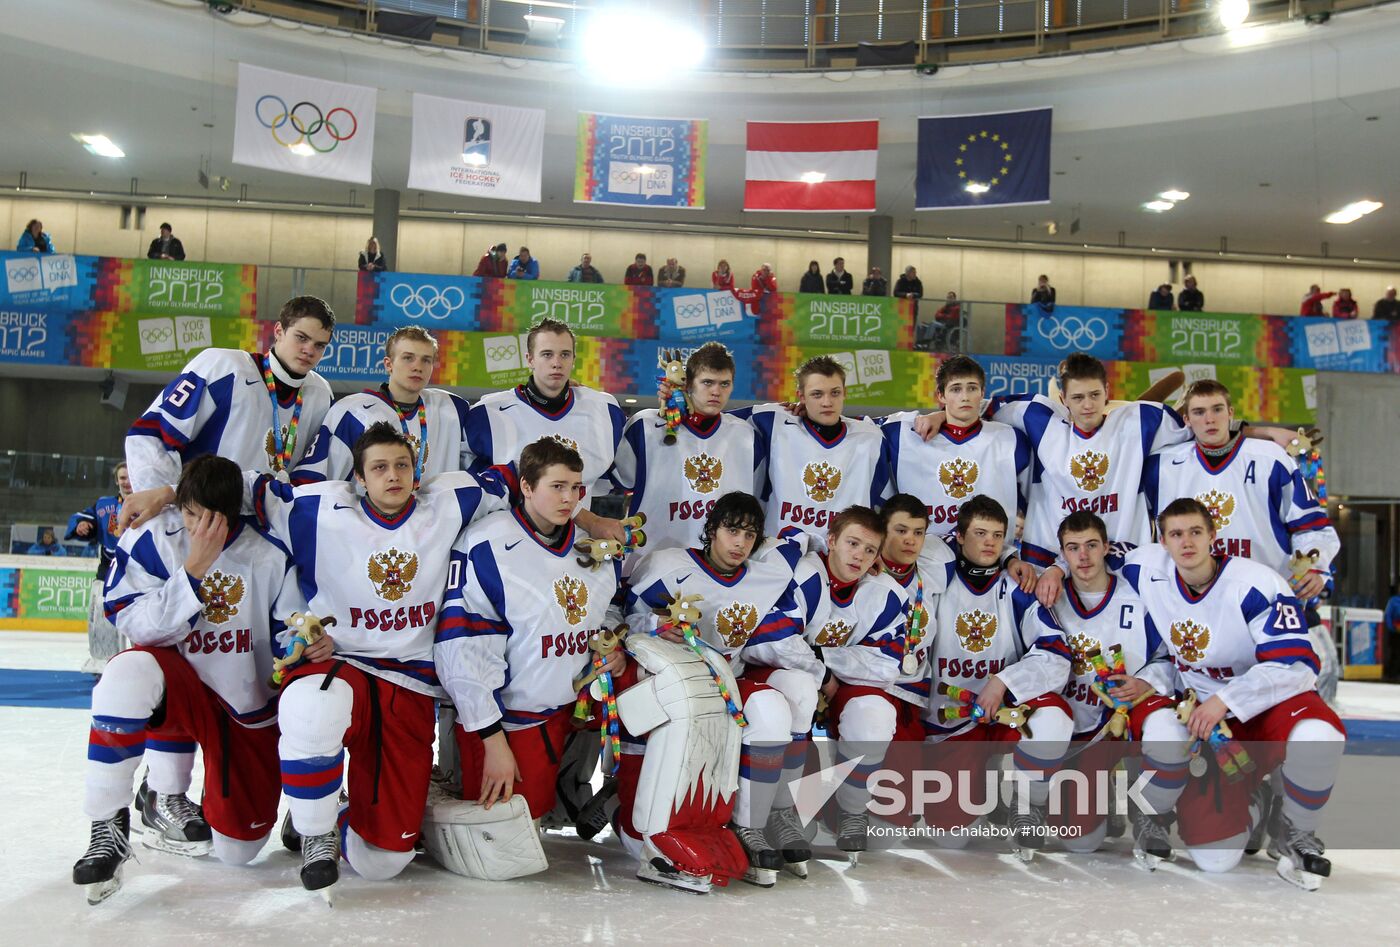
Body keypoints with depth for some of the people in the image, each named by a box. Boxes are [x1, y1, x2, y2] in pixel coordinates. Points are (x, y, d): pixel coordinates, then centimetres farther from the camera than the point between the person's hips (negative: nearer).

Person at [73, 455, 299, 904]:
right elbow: (136, 624, -20)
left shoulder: (270, 556, -10)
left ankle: (164, 803, 35)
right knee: (132, 670, -39)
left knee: (236, 850, -1)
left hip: (250, 711, 1)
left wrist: (312, 642, -25)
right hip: (180, 687, -1)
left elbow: (289, 632, -2)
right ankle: (108, 827, -20)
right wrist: (194, 568, -30)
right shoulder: (150, 539, -12)